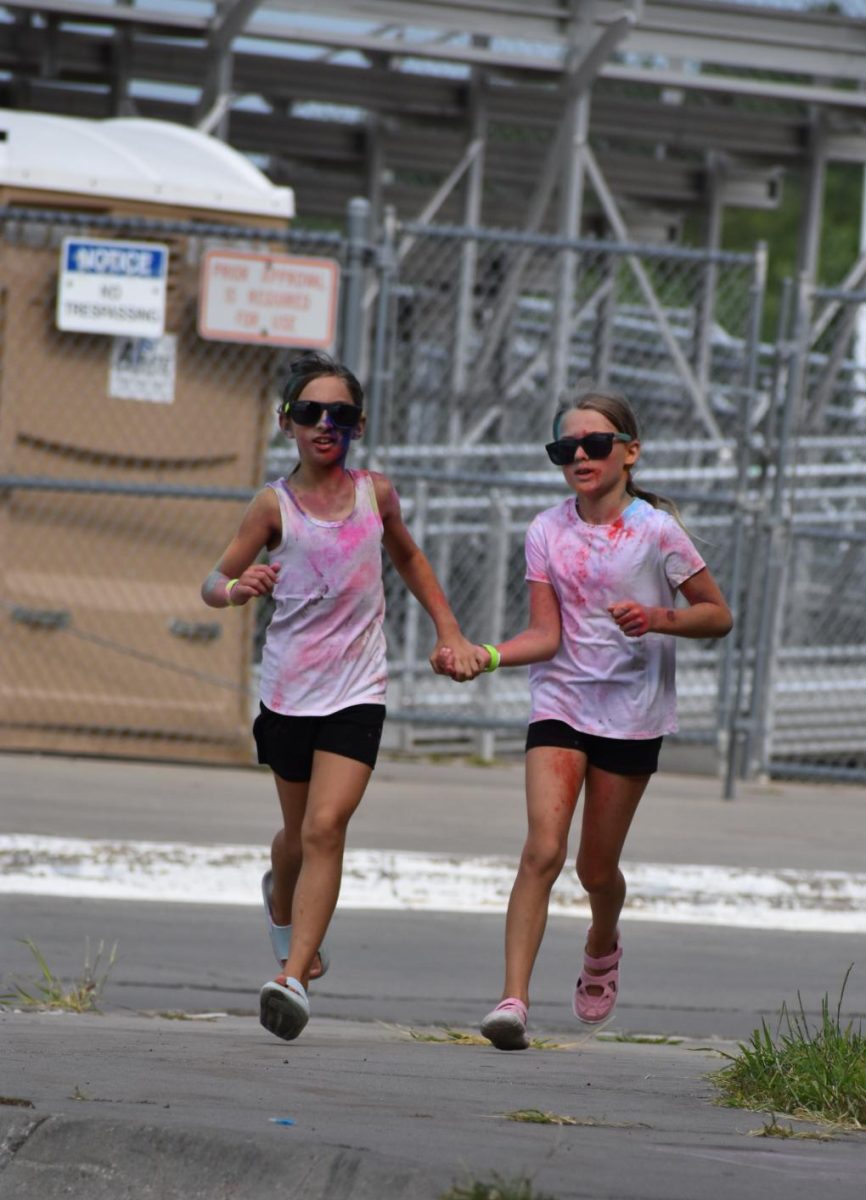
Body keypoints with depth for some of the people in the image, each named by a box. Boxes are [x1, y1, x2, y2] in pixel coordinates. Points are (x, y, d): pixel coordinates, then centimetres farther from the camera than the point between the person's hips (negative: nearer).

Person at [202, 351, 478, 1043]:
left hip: (356, 693, 0)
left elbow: (407, 556, 21)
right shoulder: (276, 506, -5)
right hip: (288, 692, 0)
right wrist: (235, 589, -27)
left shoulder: (375, 493, 1)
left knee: (325, 828, -17)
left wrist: (448, 631, 16)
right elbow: (214, 581, -3)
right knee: (300, 835, 15)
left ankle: (293, 975, -22)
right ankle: (282, 899, 50)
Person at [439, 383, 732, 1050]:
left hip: (632, 714, -1)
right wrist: (486, 656, -20)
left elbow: (718, 615, -1)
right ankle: (513, 999, -21)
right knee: (544, 849, -17)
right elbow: (546, 636, -2)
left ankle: (603, 946, 43)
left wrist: (658, 617, -19)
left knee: (597, 868, 8)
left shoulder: (655, 530, -8)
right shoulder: (547, 531, 0)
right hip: (561, 702, 1)